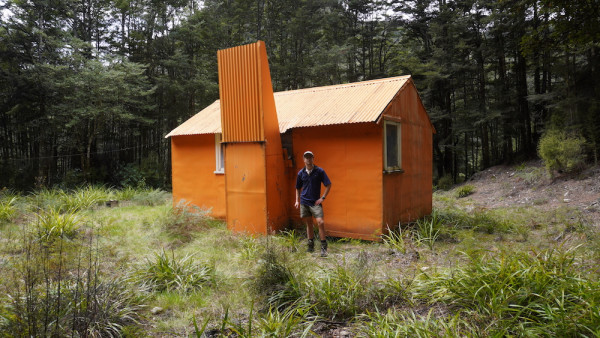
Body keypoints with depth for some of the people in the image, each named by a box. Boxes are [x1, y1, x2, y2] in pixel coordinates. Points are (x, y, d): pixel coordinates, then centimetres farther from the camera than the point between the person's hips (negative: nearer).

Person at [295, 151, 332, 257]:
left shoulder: (319, 171, -3)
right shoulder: (301, 173, 6)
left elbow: (328, 185, 0)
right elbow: (298, 188, 18)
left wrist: (322, 198, -6)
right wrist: (297, 201, 8)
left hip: (315, 202, -3)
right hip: (304, 202, 3)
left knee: (320, 222, -14)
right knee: (308, 224, 10)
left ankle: (324, 247, -6)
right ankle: (311, 246, 22)